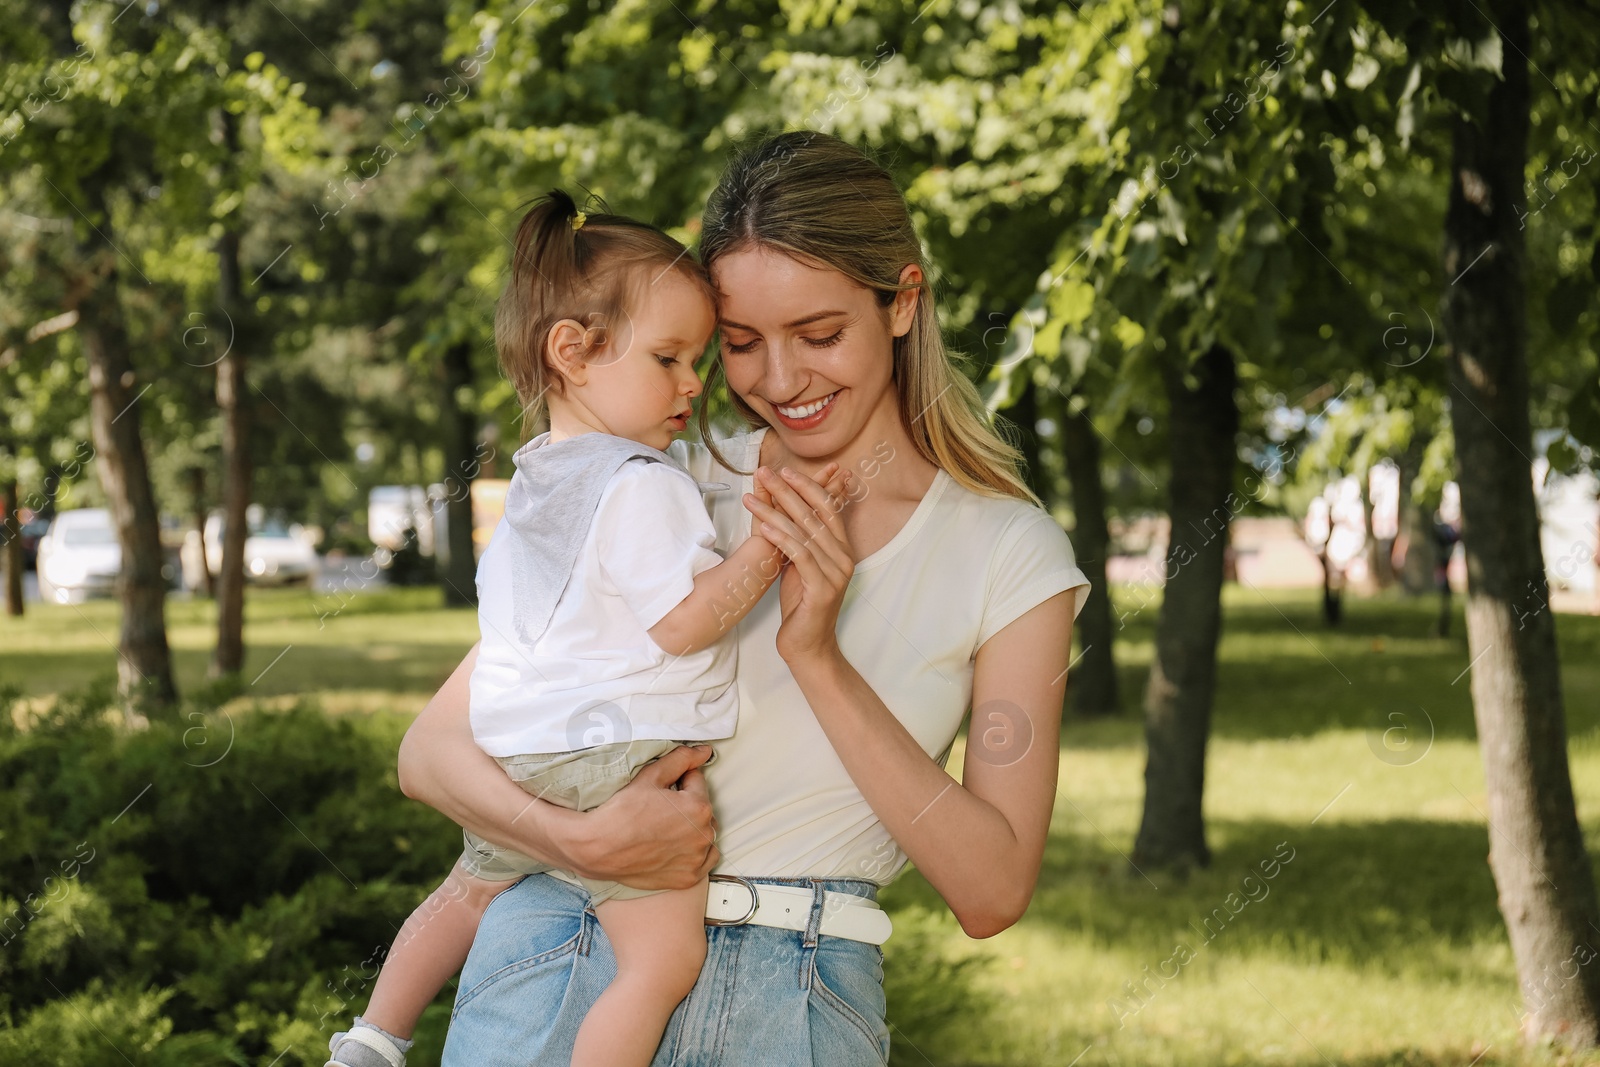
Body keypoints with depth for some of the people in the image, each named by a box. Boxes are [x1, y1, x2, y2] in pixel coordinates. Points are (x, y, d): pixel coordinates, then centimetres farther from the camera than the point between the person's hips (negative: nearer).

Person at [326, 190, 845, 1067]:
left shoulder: (530, 481, 15)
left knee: (473, 886, 33)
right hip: (611, 762, -10)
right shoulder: (643, 487, -14)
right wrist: (768, 545, -17)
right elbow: (682, 623, -17)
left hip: (514, 757, 10)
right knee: (665, 957, -14)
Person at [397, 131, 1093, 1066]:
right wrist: (583, 839, -18)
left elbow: (993, 891, -6)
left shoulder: (1010, 553, 1)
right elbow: (433, 749, 2)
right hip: (566, 973, 0)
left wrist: (819, 658, -14)